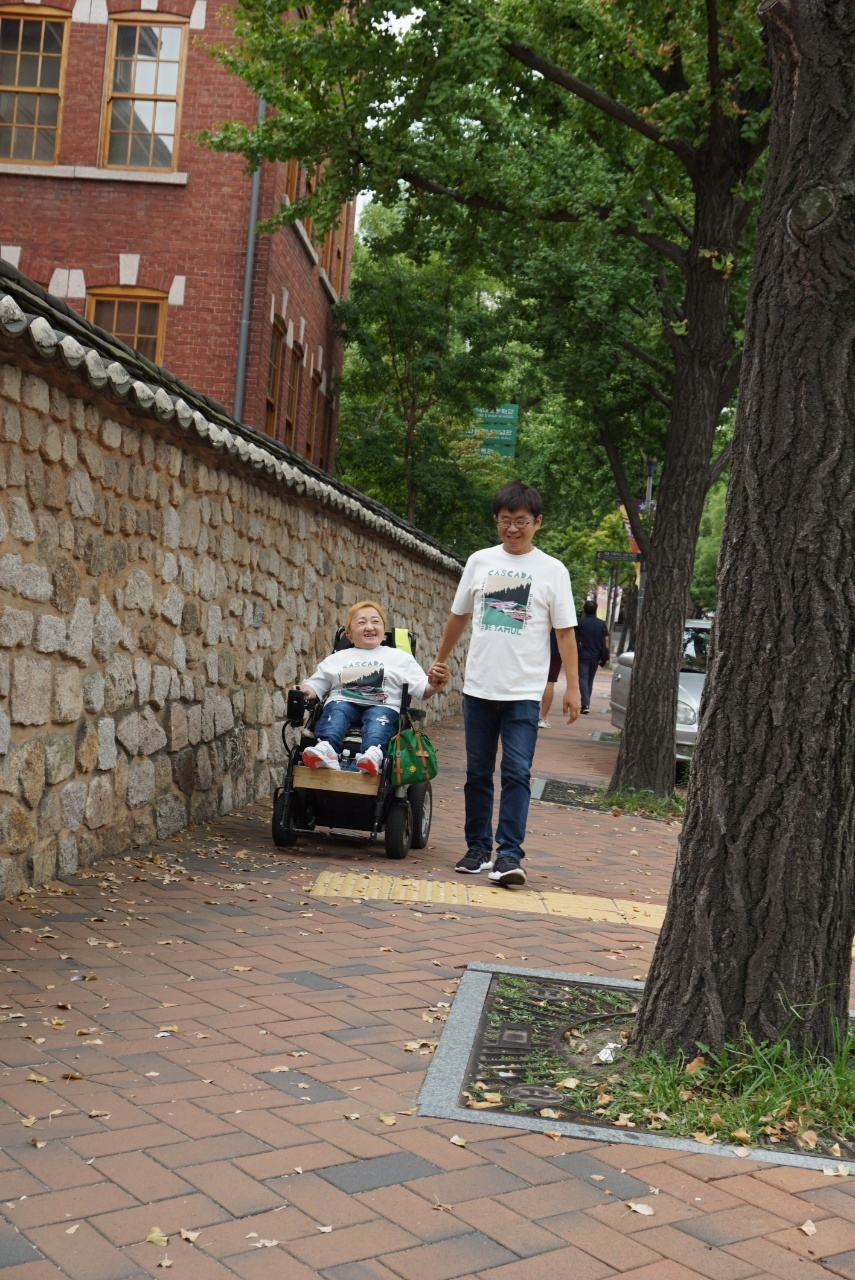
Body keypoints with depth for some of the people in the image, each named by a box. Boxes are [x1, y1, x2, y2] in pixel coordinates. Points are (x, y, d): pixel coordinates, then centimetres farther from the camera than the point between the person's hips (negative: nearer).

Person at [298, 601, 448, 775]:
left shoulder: (400, 657, 22)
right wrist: (303, 691, -3)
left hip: (382, 706, -1)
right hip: (343, 702, 1)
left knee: (378, 717, -34)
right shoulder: (337, 659, 27)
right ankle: (327, 750, -57)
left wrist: (433, 685, -13)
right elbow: (315, 686, 22)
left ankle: (373, 753, -62)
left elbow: (422, 689, 11)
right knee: (336, 709, -31)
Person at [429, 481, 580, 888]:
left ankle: (509, 853, -8)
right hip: (478, 687, 3)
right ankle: (477, 847, 20)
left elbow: (565, 632, 1)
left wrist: (572, 686, -4)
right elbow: (459, 616, 19)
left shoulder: (552, 571, 1)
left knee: (517, 773, -9)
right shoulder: (479, 561, 8)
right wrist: (440, 660, 23)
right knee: (477, 773, 10)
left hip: (524, 692, -3)